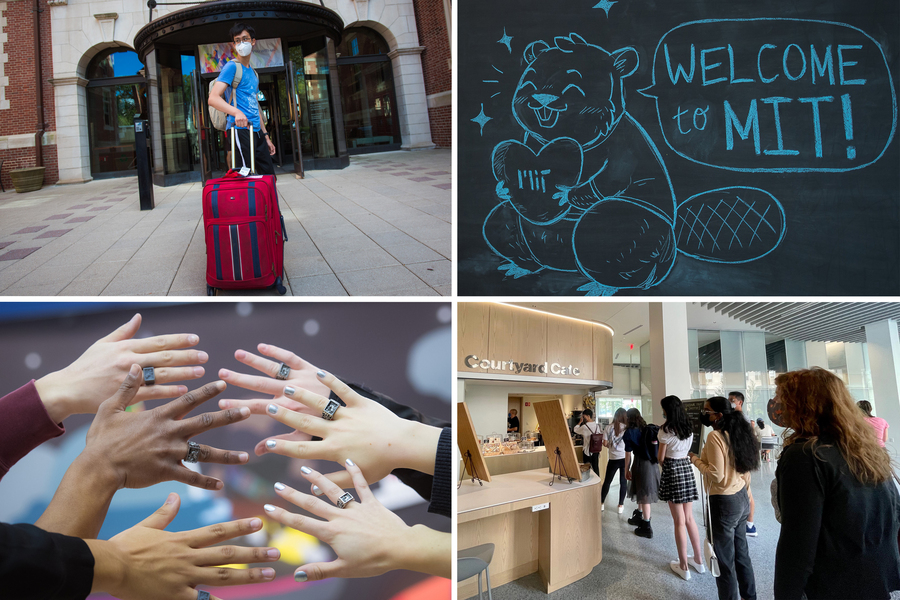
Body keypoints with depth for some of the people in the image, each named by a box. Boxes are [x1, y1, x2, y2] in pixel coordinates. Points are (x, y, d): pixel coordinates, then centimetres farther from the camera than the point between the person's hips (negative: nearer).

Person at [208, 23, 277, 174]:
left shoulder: (253, 73, 22)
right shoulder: (232, 66, -3)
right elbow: (213, 98, -16)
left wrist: (266, 136, 22)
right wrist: (237, 112, -34)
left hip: (256, 130, 8)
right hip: (240, 129, -8)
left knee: (269, 176, 7)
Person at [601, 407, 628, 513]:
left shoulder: (609, 427, -3)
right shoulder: (626, 427, -6)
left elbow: (605, 443, -3)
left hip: (613, 458, 1)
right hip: (625, 458, -1)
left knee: (607, 481, 13)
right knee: (623, 482, 9)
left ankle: (601, 503, 19)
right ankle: (621, 505, 12)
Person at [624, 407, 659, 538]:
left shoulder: (630, 432, -7)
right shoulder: (649, 429, 8)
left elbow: (628, 454, -5)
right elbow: (654, 446, 12)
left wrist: (627, 470, 5)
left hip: (641, 464, -6)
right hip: (652, 463, 6)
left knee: (644, 495, 0)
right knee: (642, 492, 23)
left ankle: (647, 528, 5)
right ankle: (639, 516, 39)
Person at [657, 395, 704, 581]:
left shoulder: (666, 430, -12)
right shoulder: (689, 429, 8)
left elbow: (661, 458, -6)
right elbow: (686, 449, 13)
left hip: (672, 472, -6)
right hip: (687, 469, 7)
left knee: (679, 521, 0)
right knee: (689, 518, 17)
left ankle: (684, 567, 8)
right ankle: (698, 560, 24)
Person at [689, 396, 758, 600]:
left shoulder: (715, 436, -18)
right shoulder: (737, 432, 7)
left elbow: (716, 475, -21)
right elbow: (745, 470, 12)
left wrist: (695, 459, -9)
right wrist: (744, 493, 20)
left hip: (723, 502, -9)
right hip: (741, 499, 9)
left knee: (725, 560, 4)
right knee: (741, 554, 19)